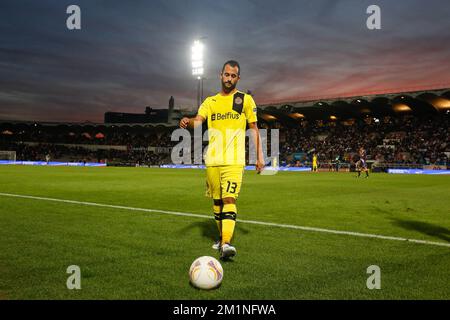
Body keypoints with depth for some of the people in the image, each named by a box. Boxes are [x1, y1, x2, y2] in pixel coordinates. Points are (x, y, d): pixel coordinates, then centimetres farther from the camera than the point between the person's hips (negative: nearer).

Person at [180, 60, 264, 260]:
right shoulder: (210, 102, 13)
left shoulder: (246, 100, 7)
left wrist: (259, 155, 2)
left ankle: (226, 243, -26)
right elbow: (198, 120, -3)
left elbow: (254, 129, 9)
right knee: (217, 200, 11)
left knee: (229, 198, -17)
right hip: (212, 160, 4)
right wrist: (188, 121, -27)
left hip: (234, 160, -3)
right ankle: (222, 236, 28)